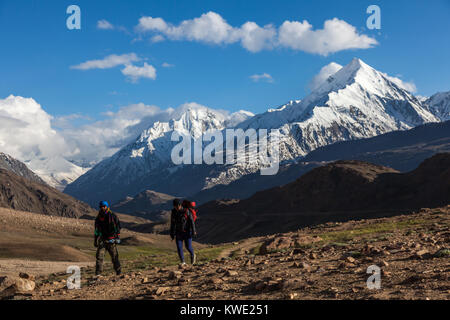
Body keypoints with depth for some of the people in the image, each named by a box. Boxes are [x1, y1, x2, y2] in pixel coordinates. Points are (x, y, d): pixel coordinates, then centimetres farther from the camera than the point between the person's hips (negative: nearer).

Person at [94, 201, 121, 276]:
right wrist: (95, 241, 16)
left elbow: (118, 227, -2)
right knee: (99, 256, -10)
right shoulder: (98, 218, 10)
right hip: (102, 240, 2)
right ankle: (97, 273, -10)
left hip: (111, 240, -2)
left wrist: (118, 237, -11)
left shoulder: (113, 216, 0)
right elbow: (96, 230, 17)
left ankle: (118, 272, 17)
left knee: (114, 257, 4)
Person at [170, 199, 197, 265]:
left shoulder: (186, 211, -14)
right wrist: (172, 234, 5)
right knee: (179, 247, -7)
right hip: (178, 232, 3)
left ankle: (192, 255, 30)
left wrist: (193, 231, -17)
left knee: (188, 247, -2)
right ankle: (183, 262, 1)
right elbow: (172, 223, 6)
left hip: (187, 232, -3)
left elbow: (191, 221, -12)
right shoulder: (174, 212, -1)